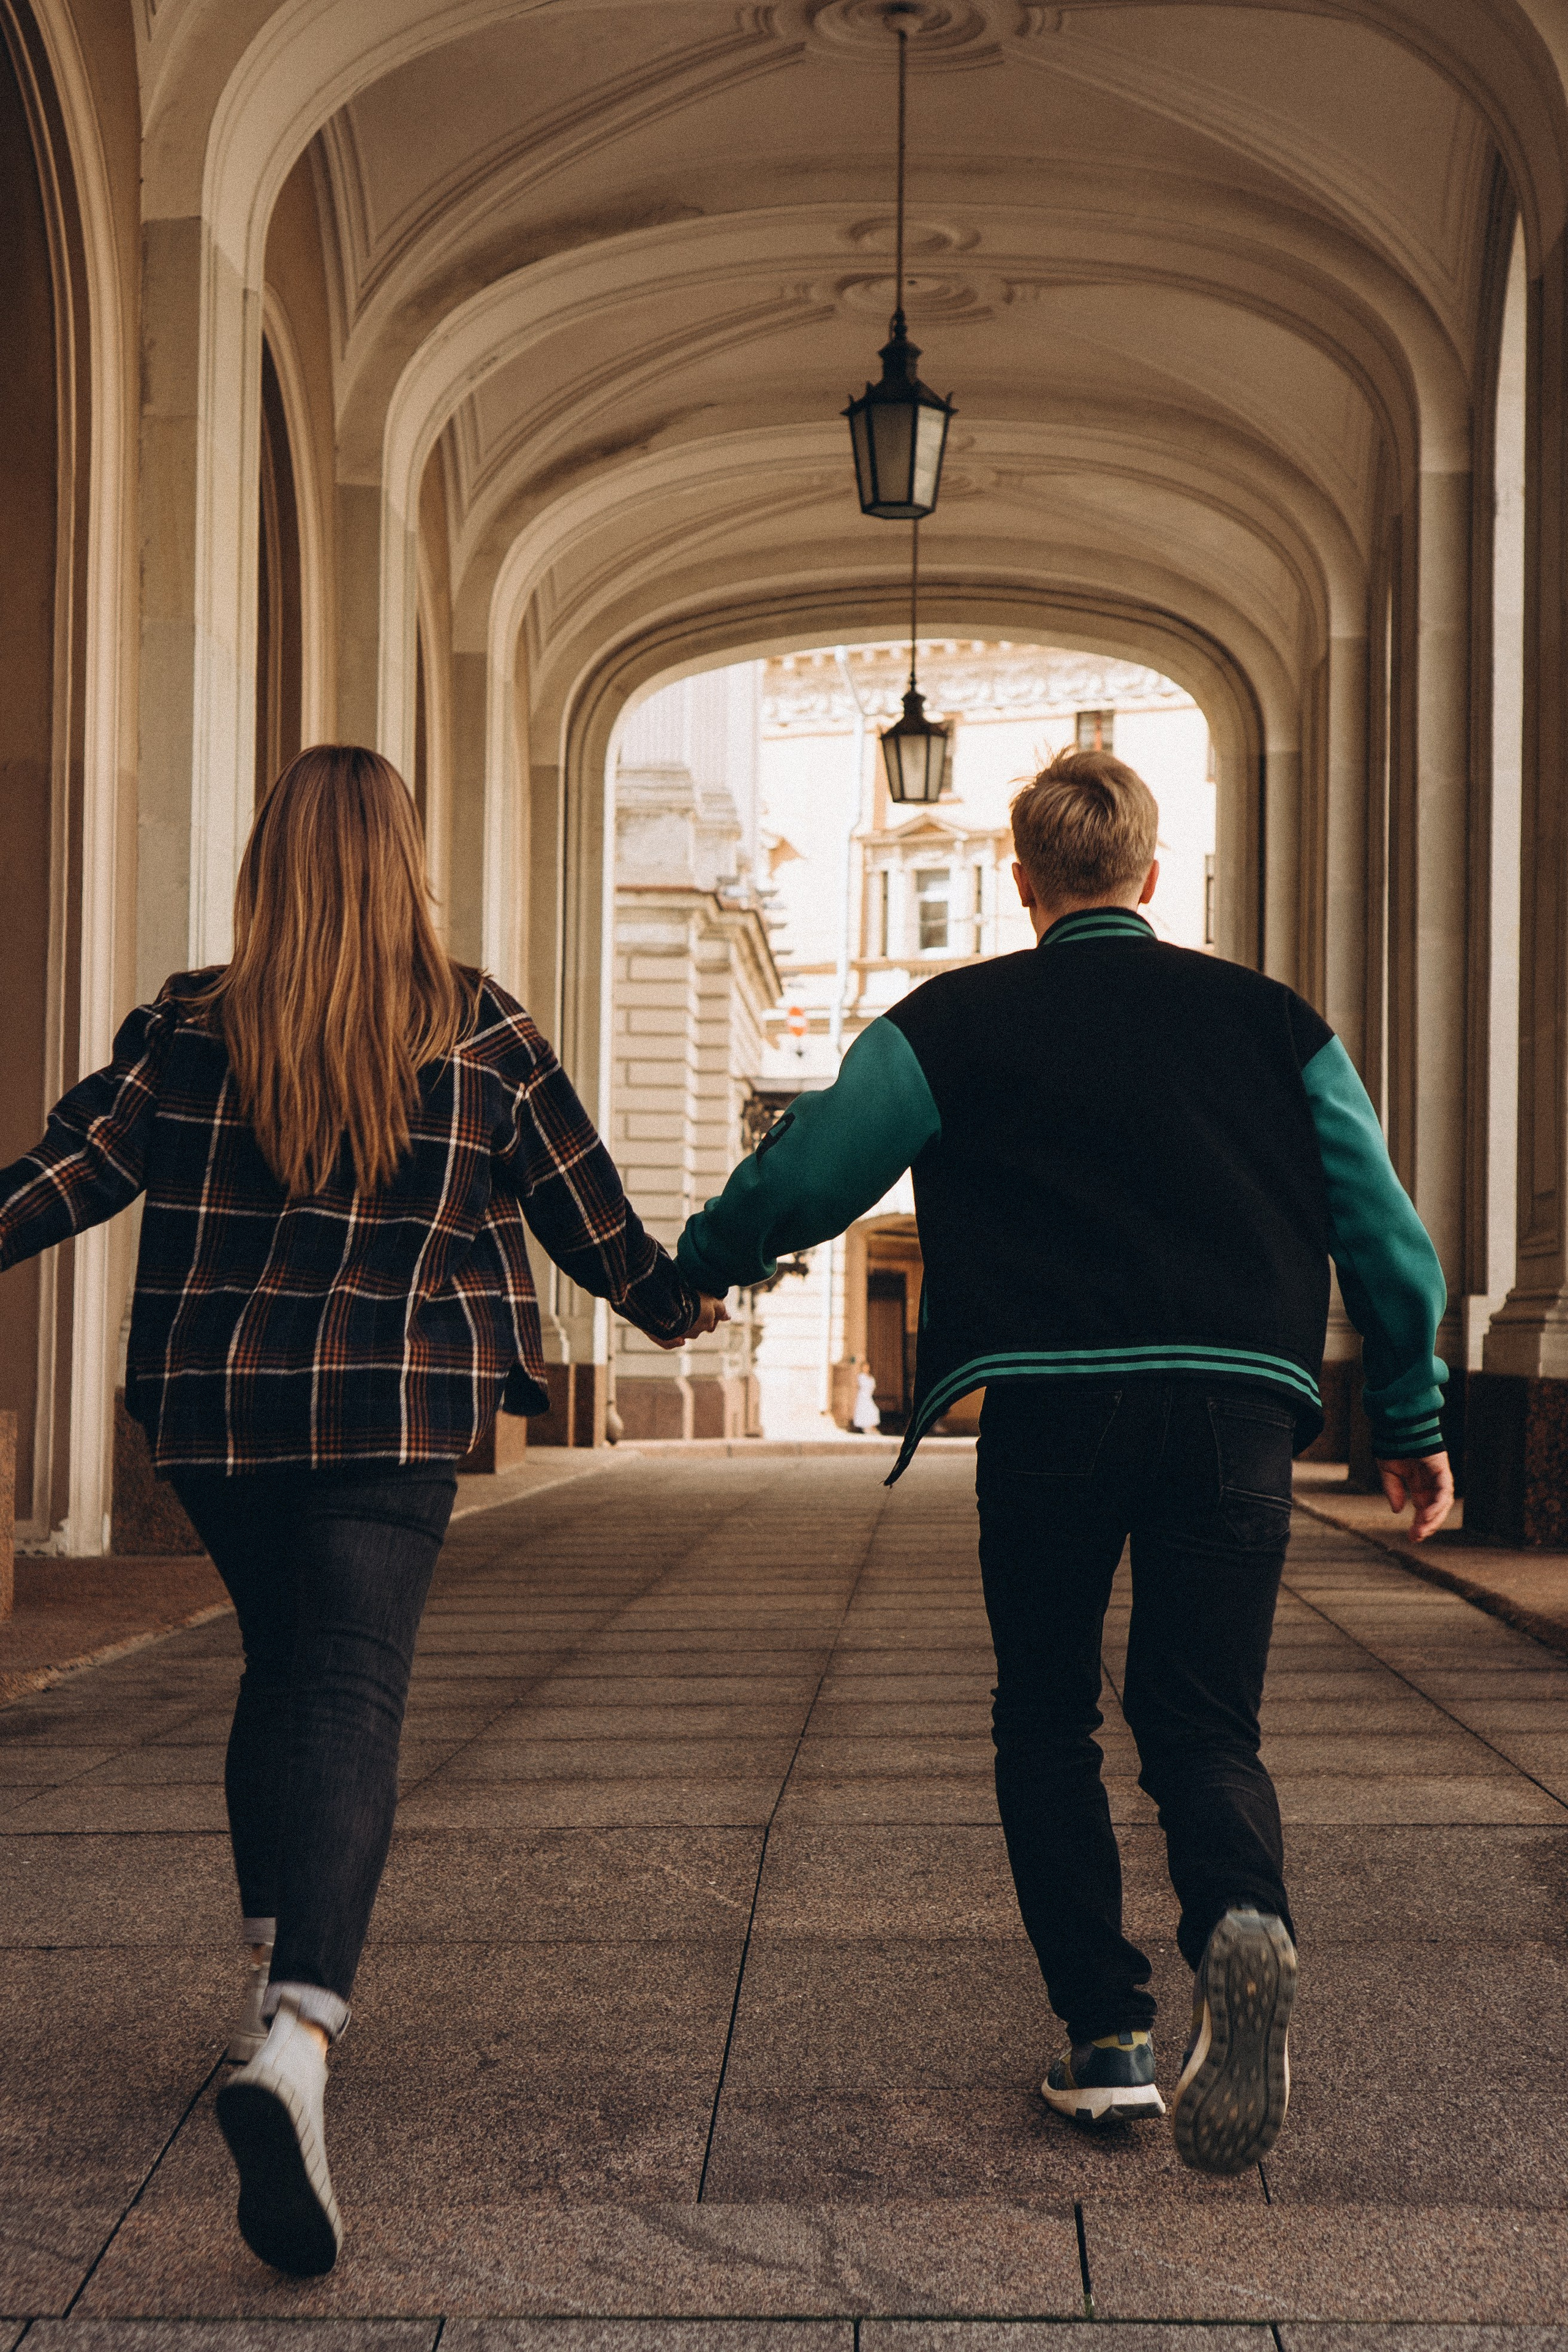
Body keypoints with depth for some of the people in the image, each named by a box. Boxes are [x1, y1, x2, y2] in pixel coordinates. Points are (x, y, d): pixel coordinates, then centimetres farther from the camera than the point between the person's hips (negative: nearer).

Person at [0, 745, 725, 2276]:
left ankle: (274, 1970, 30)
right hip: (395, 1404, -2)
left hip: (215, 1404, 2)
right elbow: (583, 1205, 11)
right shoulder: (480, 1033, 2)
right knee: (349, 1697, -9)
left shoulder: (192, 1027, 1)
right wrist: (675, 1306, 26)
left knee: (279, 1670, 23)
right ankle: (299, 2038, -28)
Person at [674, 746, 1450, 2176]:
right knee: (1203, 1725, 8)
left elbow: (802, 1180, 4)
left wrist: (695, 1269, 24)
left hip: (1051, 1409, -1)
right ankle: (1244, 1922, -24)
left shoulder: (955, 1023, 6)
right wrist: (1413, 1423, 20)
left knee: (1047, 1722, 16)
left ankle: (1108, 2040, 11)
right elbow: (1387, 1236, 11)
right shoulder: (1268, 1018, 13)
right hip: (1238, 1405, 2)